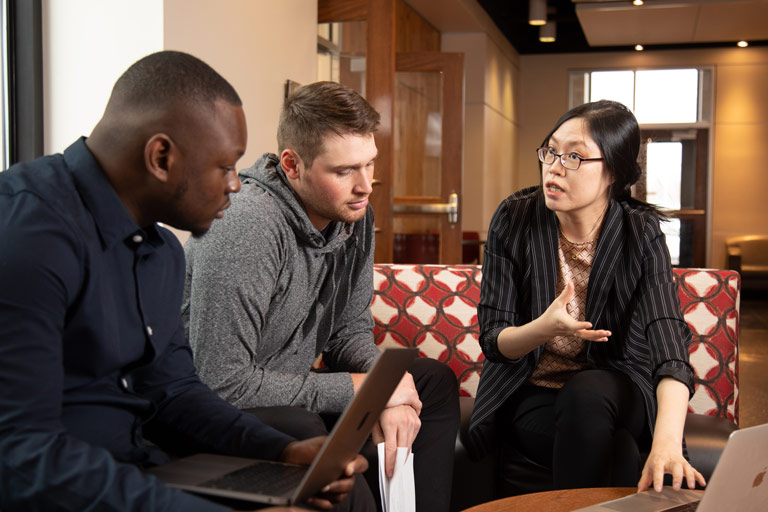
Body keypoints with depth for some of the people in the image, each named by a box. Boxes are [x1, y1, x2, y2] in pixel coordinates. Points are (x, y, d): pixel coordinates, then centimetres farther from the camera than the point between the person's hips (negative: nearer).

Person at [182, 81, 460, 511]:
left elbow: (351, 329, 7)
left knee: (435, 381, 4)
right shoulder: (245, 230, -29)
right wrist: (355, 388, -23)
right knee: (301, 429, -38)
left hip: (295, 386, 8)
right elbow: (222, 380, -30)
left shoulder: (355, 215, -2)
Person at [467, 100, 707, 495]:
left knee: (585, 392, -34)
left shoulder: (640, 233, -11)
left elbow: (668, 337, -25)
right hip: (530, 392, -1)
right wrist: (543, 328, -33)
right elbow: (493, 340, -9)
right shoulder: (514, 219, -10)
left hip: (612, 391, 1)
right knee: (616, 452, -30)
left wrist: (668, 441, -43)